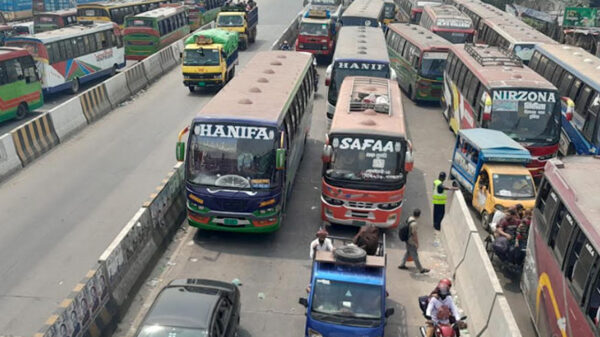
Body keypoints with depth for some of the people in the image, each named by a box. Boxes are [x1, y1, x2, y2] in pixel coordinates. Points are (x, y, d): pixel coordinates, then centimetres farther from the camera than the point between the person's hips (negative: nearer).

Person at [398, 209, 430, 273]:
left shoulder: (410, 218, -1)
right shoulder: (414, 223, -30)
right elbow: (414, 234, -23)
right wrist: (417, 243, -12)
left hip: (407, 239, 9)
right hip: (412, 241, -9)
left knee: (408, 252, 25)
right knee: (415, 255, 5)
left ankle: (402, 265, 35)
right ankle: (421, 269, 19)